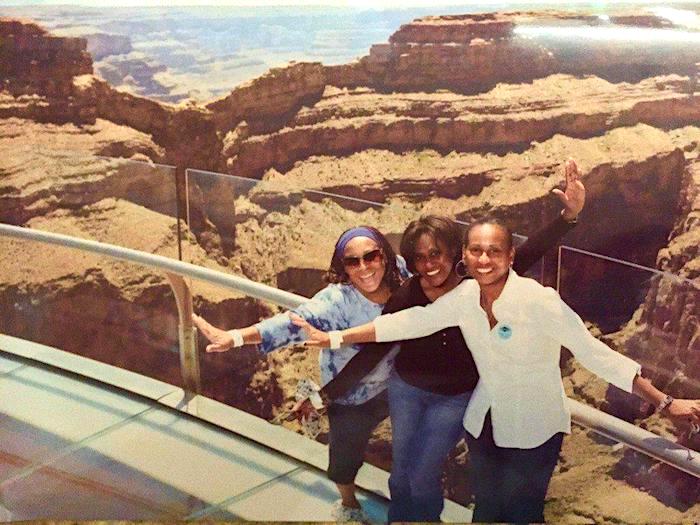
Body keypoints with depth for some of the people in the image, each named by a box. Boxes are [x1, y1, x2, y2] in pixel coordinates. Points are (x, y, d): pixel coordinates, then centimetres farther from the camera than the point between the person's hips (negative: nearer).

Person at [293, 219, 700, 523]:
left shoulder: (539, 301, -26)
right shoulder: (465, 296, -10)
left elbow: (595, 354, -23)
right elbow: (411, 322, -6)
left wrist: (665, 403, -24)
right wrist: (332, 338, -7)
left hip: (534, 431, -5)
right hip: (484, 423, 5)